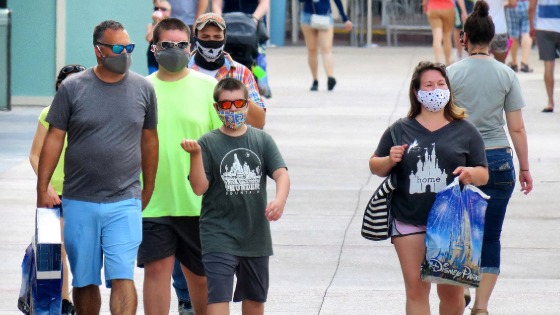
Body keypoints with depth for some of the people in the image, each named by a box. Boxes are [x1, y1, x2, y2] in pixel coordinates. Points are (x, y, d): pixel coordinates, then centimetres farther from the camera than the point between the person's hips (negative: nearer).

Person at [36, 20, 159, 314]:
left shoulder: (143, 88, 6)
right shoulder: (72, 88, 1)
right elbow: (54, 139, 2)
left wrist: (148, 190, 17)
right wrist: (43, 189, -2)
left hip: (125, 203, 0)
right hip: (79, 202, 0)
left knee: (122, 277, -12)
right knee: (84, 281, 8)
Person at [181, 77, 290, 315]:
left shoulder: (262, 140, 5)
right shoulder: (208, 143, -3)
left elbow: (281, 173, -6)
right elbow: (199, 188, -9)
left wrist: (280, 199, -26)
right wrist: (195, 155, -23)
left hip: (256, 234, 4)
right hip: (219, 236, -4)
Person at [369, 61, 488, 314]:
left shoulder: (465, 131, 9)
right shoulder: (400, 130, 9)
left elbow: (484, 175, 10)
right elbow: (375, 167, 14)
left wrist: (472, 174, -13)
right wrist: (389, 161, -8)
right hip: (409, 223, 0)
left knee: (451, 291, 3)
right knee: (416, 289, -2)